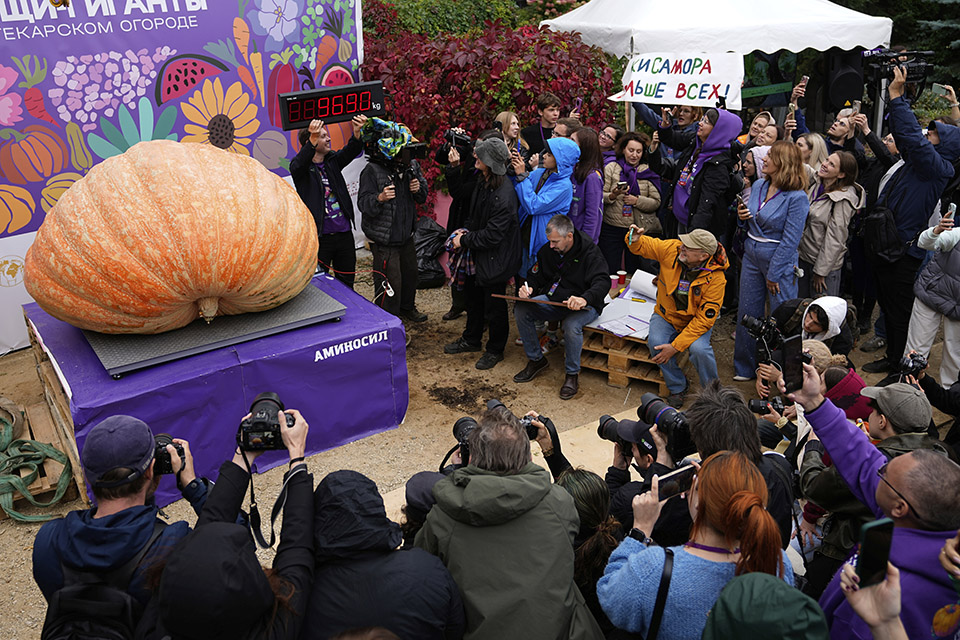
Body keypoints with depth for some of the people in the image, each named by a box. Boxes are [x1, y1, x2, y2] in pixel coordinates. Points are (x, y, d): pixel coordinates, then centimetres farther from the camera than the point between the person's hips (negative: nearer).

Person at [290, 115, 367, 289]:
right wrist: (313, 140, -46)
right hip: (319, 236, -5)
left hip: (344, 233, 5)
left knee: (347, 284, 14)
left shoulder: (333, 160, 9)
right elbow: (299, 165, -28)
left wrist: (357, 132, -30)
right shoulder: (299, 166, -4)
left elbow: (351, 151, -7)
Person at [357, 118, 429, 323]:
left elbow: (423, 197, 14)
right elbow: (363, 204, -18)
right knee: (390, 283, -2)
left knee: (410, 273, 24)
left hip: (406, 234, 7)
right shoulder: (372, 171, -16)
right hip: (385, 239, -7)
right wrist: (380, 198, -37)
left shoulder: (411, 165, 3)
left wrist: (419, 189, -9)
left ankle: (407, 308, 47)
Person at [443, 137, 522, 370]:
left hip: (494, 259, -9)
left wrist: (465, 241, -18)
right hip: (477, 255, 9)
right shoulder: (484, 183, 1)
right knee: (473, 297, 24)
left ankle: (495, 350, 28)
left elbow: (492, 235, -27)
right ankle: (471, 339, 44)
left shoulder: (503, 195, -28)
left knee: (494, 306, 8)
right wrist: (467, 231, 1)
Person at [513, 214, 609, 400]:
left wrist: (584, 299, -47)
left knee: (571, 325, -38)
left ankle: (572, 374, -13)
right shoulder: (547, 251, 2)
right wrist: (528, 288, -9)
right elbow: (536, 275, 16)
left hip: (584, 305, -6)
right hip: (553, 299, 6)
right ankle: (536, 360, 3)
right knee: (521, 310, -15)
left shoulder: (590, 253, -16)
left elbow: (602, 282, -28)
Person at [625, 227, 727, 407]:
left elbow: (704, 319, -24)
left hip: (695, 320, -3)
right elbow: (644, 246, -1)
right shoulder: (672, 249, -17)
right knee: (656, 343, -27)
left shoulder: (715, 278, -25)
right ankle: (677, 387, 1)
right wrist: (635, 240, -28)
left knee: (698, 349, -32)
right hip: (666, 315, 3)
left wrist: (675, 346, -29)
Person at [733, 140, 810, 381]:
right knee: (747, 312, 14)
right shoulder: (758, 186, 4)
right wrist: (743, 217, -6)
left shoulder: (797, 198, -16)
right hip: (751, 255, 7)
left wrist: (773, 274, -14)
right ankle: (745, 368, 29)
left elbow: (790, 240, -16)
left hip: (779, 261, -7)